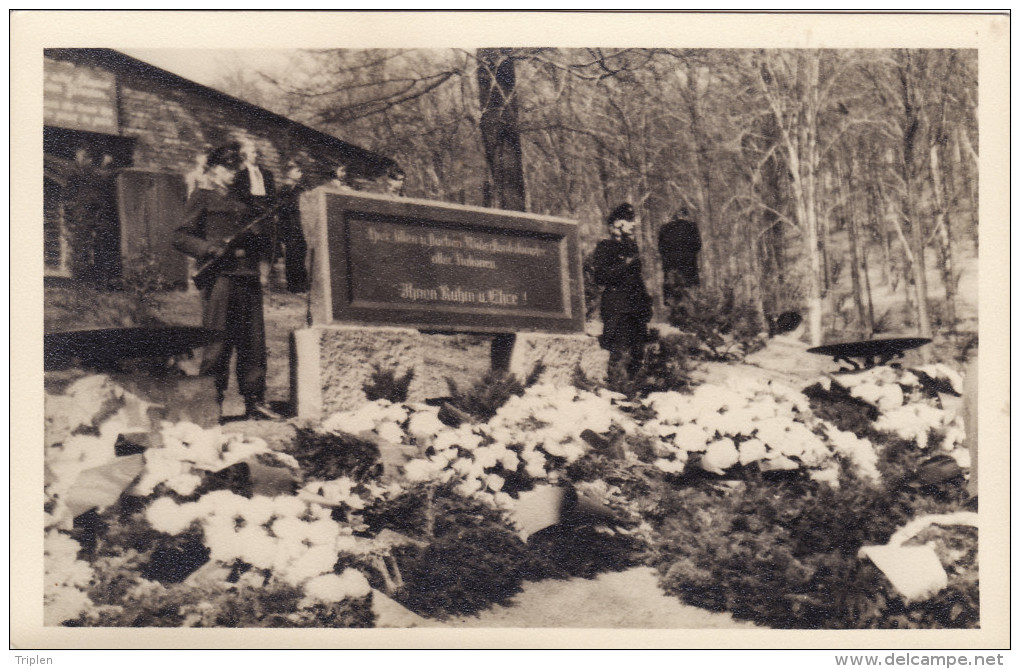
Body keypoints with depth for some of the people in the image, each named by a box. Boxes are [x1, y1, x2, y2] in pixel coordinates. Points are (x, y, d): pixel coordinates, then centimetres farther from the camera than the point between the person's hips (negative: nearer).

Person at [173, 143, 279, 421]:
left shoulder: (243, 202, 24)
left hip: (249, 278, 6)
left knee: (254, 343, 3)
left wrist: (251, 245, 1)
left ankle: (254, 403, 8)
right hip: (220, 277, -5)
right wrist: (212, 249, -15)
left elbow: (266, 245, 23)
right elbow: (180, 238, -1)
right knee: (218, 342, -7)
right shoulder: (202, 198, 8)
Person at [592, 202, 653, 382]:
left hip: (635, 308, 8)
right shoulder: (605, 248, -3)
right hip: (617, 308, -8)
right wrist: (625, 265, -17)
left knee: (638, 354, 9)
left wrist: (646, 302, 20)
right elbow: (601, 276, -15)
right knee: (621, 351, -14)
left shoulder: (631, 247, 22)